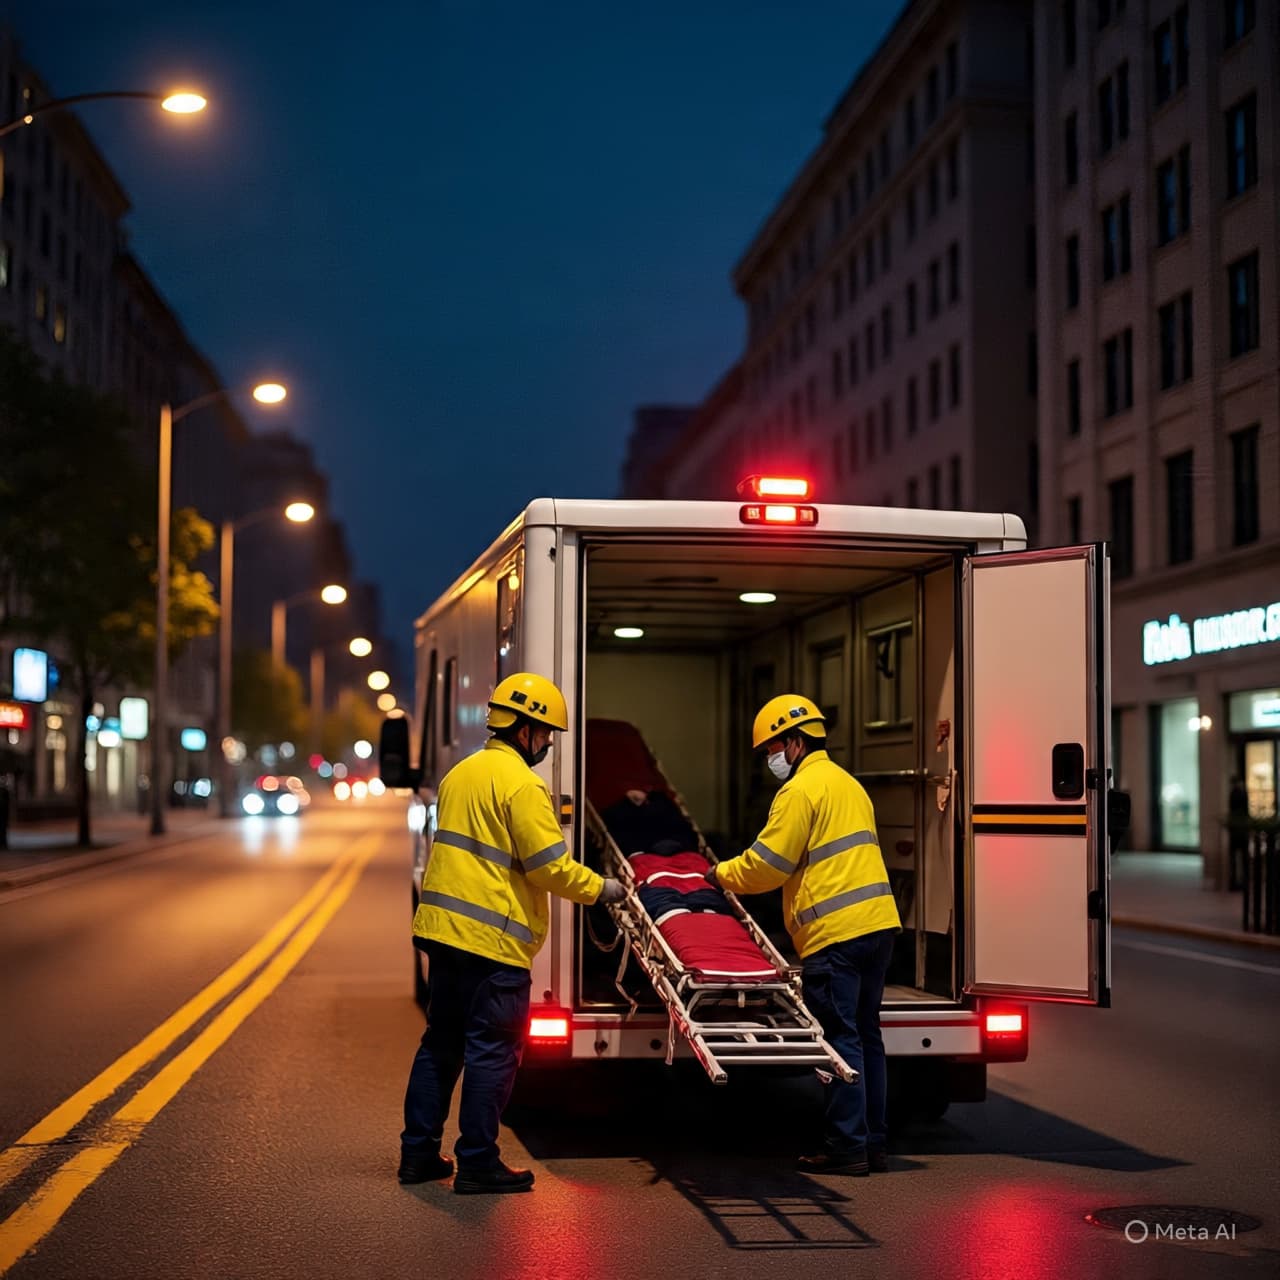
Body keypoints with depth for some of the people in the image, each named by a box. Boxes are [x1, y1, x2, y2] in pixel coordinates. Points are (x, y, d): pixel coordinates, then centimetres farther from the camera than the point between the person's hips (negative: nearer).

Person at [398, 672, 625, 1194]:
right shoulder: (521, 784, -13)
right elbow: (550, 866, -14)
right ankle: (477, 1164, 3)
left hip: (443, 928, 9)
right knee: (492, 1052, -1)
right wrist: (599, 888, -2)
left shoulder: (460, 773, 16)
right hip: (493, 937, -9)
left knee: (442, 1043, 15)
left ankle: (418, 1152, 20)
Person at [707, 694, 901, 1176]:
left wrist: (724, 875, 9)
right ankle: (873, 1144, 15)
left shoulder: (800, 789, -7)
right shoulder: (849, 784, 23)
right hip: (878, 922, 9)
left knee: (840, 1038, -6)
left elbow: (768, 863, -8)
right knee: (865, 1034, 12)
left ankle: (846, 1146, -4)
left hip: (837, 930, -9)